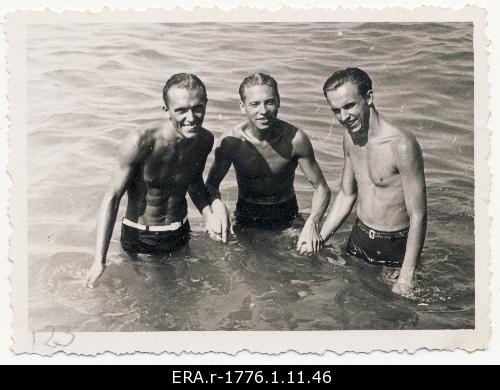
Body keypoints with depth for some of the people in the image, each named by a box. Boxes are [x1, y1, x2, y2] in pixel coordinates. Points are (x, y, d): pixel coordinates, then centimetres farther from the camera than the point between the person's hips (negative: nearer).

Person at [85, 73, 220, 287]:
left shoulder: (205, 140, -12)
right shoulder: (140, 143, -29)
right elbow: (112, 198, -21)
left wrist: (209, 216, -8)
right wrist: (99, 261, -23)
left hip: (180, 235, 5)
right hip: (138, 239, -4)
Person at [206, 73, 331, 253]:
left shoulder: (295, 139, -20)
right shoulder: (231, 142, -19)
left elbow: (321, 188, -13)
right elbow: (211, 184, -6)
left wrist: (313, 223, -33)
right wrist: (217, 205, -30)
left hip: (286, 217, 0)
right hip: (246, 217, 1)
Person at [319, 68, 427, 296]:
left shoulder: (401, 145, -27)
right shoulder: (350, 137, -2)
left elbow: (418, 217, -24)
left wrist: (406, 279, -23)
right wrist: (317, 240, 9)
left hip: (394, 249, -6)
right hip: (358, 239, 7)